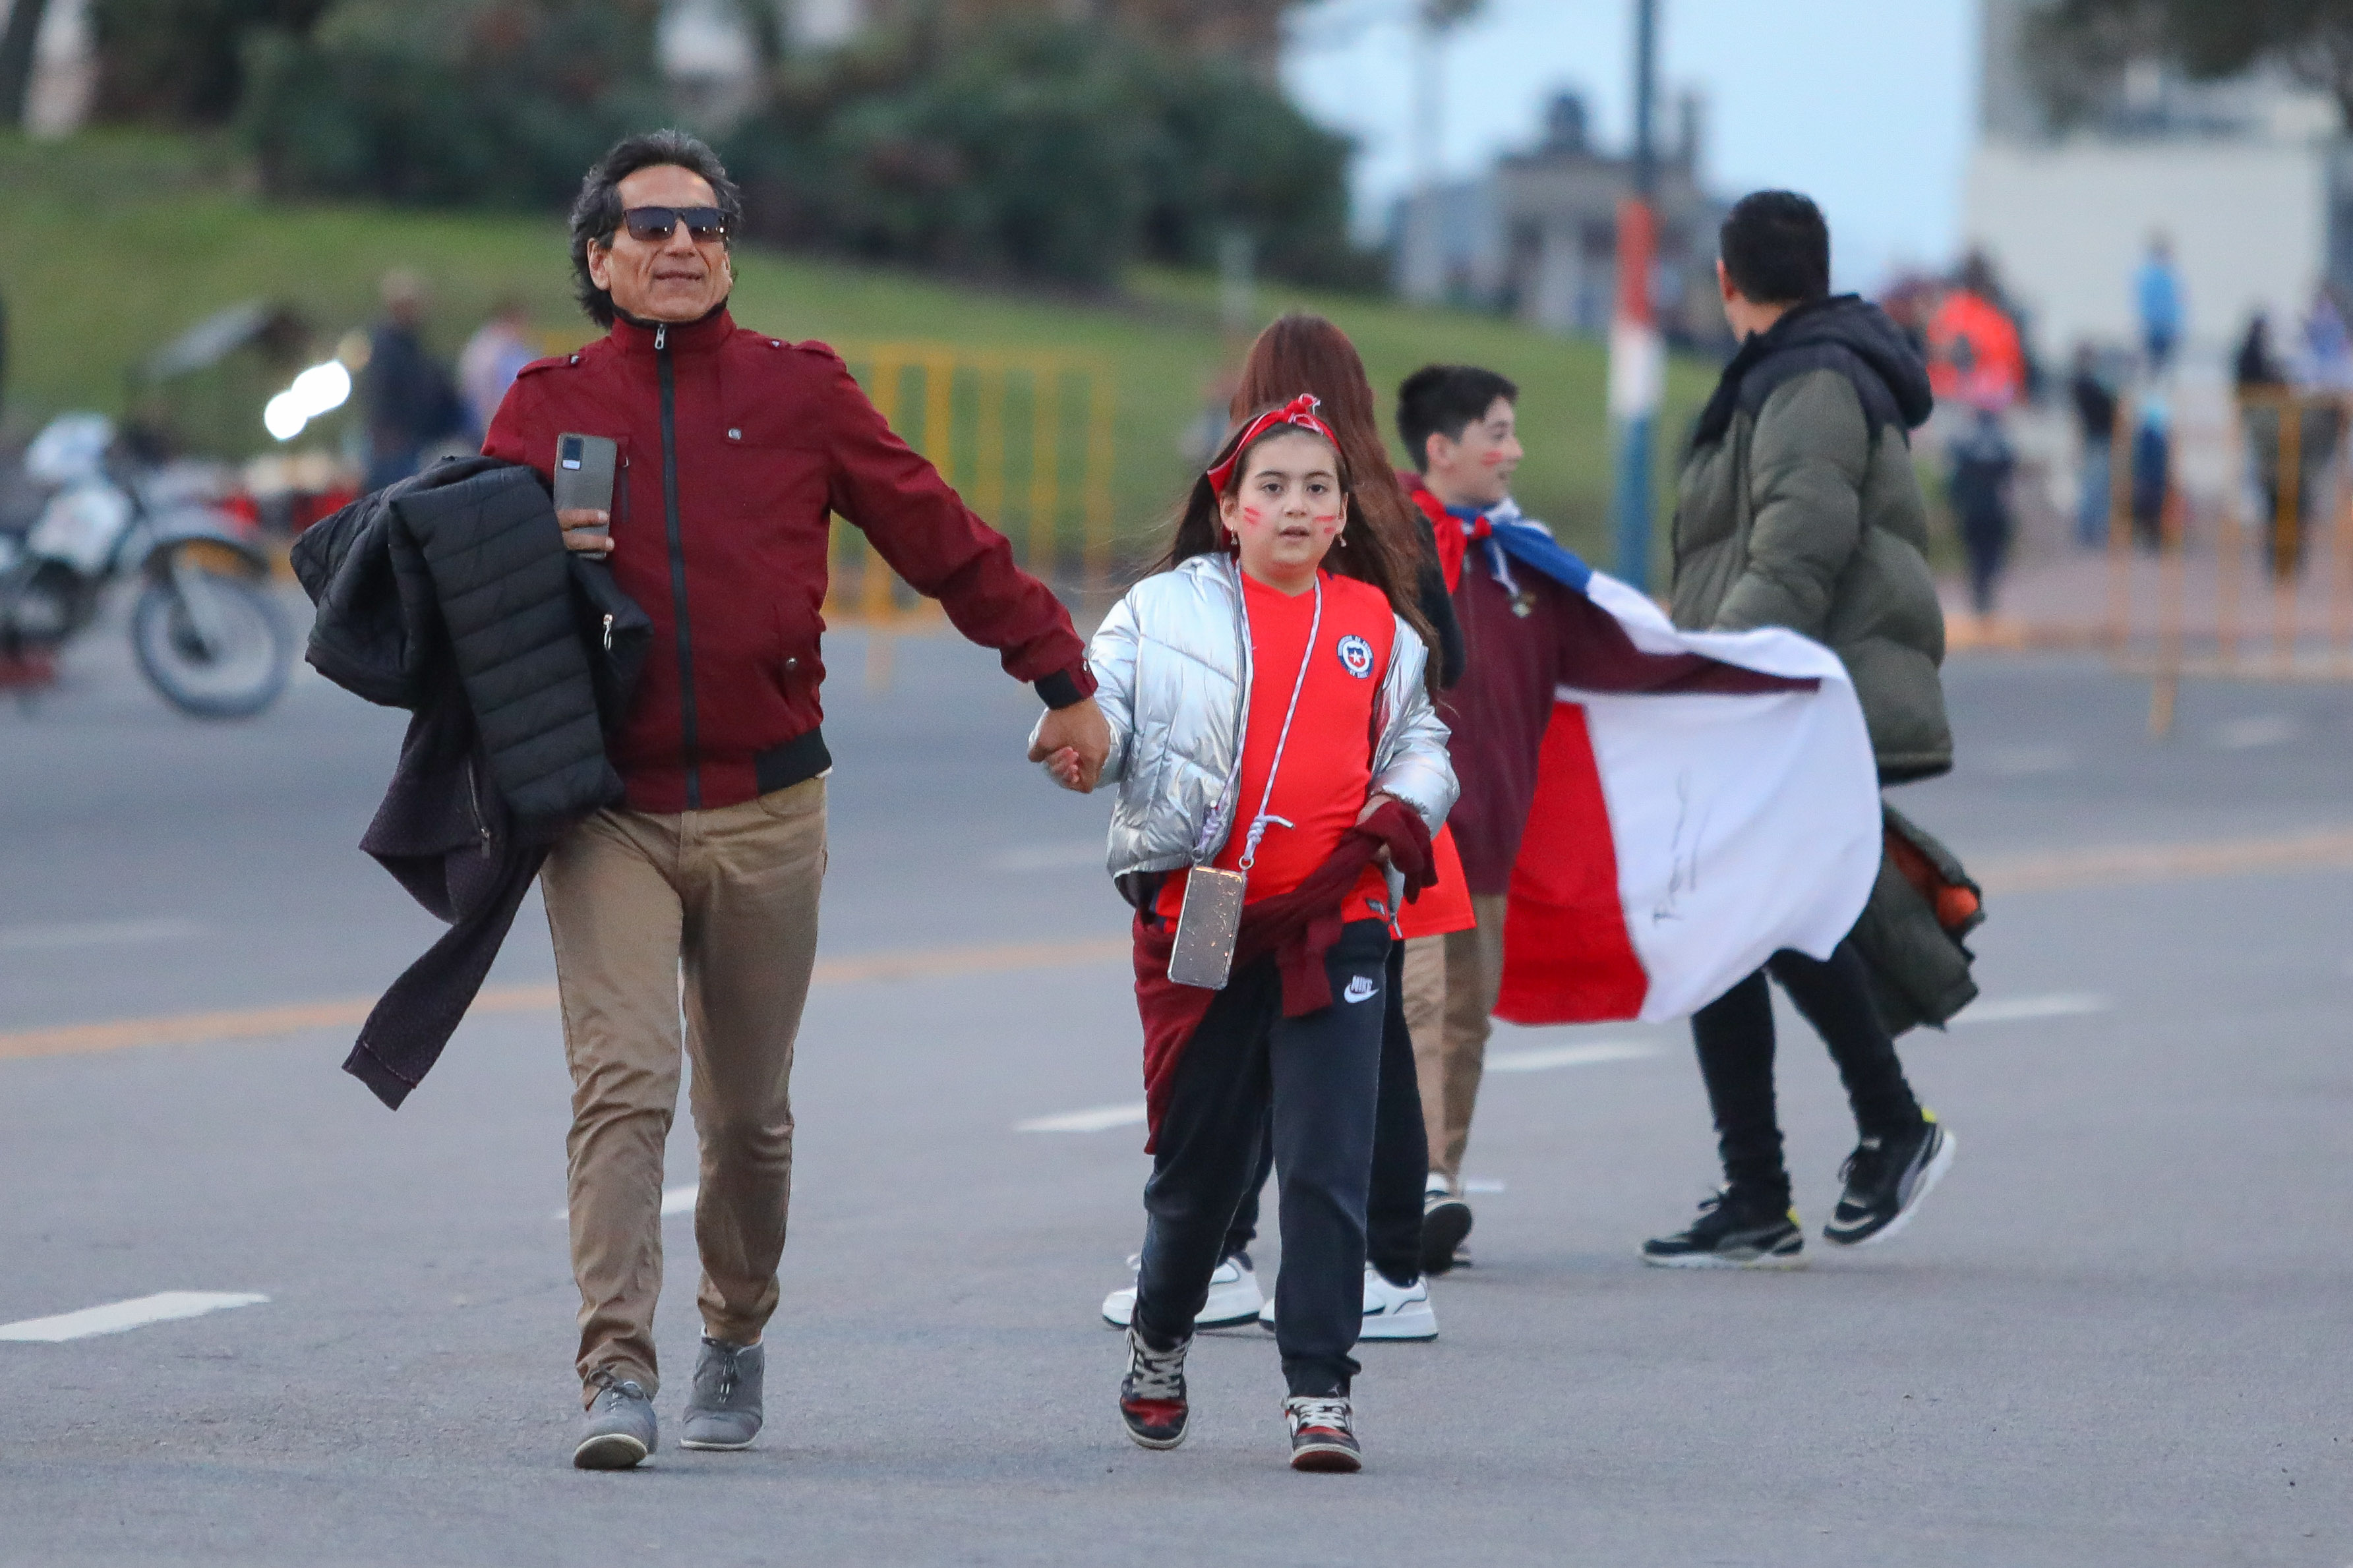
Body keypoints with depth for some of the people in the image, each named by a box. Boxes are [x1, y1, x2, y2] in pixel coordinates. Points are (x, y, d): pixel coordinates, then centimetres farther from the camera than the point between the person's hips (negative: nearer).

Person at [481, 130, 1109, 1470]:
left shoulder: (800, 391, 6)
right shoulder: (549, 407, 7)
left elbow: (943, 539, 10)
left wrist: (1063, 679, 13)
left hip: (765, 809, 1)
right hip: (608, 808, -1)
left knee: (749, 1110, 8)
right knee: (623, 1083, -14)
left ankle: (737, 1339, 30)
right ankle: (619, 1377, -16)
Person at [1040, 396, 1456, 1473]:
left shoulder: (1378, 627, 11)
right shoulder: (1166, 612, 4)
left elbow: (1420, 743, 19)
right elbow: (1102, 698, -1)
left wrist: (1402, 811, 0)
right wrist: (1078, 744, -23)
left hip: (1334, 926, 1)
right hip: (1198, 925, -1)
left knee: (1328, 1162, -7)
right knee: (1198, 1159, 9)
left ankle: (1320, 1389, -3)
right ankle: (1159, 1338, 35)